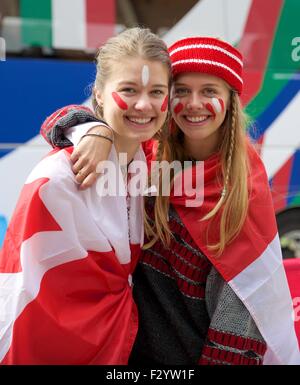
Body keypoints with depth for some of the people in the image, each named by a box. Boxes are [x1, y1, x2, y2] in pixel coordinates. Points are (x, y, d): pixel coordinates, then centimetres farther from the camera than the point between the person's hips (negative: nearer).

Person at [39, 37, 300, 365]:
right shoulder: (148, 152, -9)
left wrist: (222, 359, -18)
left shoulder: (246, 177, -14)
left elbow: (245, 287, -14)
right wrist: (99, 133, -31)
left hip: (212, 344, -2)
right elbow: (56, 124, -11)